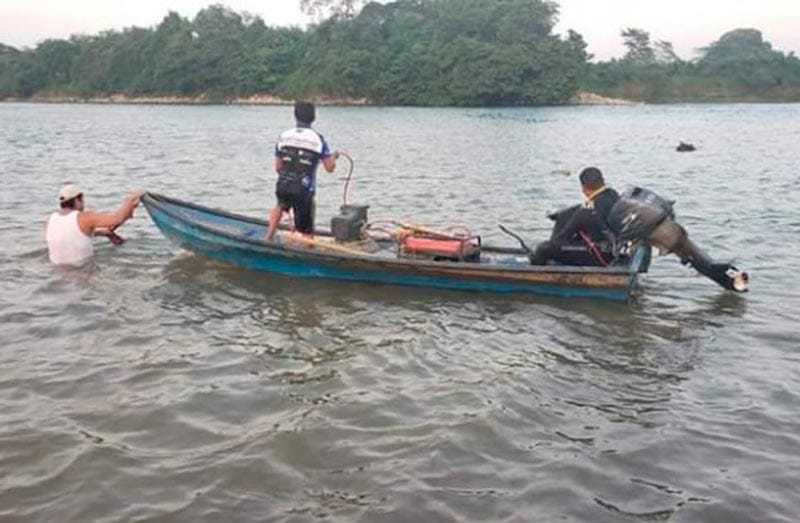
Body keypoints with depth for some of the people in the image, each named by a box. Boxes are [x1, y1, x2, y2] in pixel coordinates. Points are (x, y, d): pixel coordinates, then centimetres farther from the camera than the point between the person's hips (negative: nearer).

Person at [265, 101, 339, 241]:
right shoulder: (318, 139, -4)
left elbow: (278, 168, 7)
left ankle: (268, 237, 23)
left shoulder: (283, 136, 5)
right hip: (304, 191, -3)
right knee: (307, 230, 8)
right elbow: (330, 168, -2)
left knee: (281, 206, 35)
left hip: (282, 187, 3)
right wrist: (334, 157, 20)